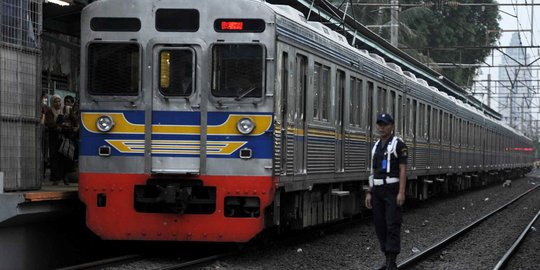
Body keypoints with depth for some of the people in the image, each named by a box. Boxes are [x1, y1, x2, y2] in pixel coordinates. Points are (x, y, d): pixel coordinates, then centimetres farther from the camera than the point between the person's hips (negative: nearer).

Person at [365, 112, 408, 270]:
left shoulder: (398, 144, -7)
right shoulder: (376, 147, 15)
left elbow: (403, 170, -11)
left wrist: (401, 192, -19)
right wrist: (369, 193, 10)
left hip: (392, 190, -7)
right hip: (378, 191, 7)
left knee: (392, 226, -10)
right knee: (380, 226, 6)